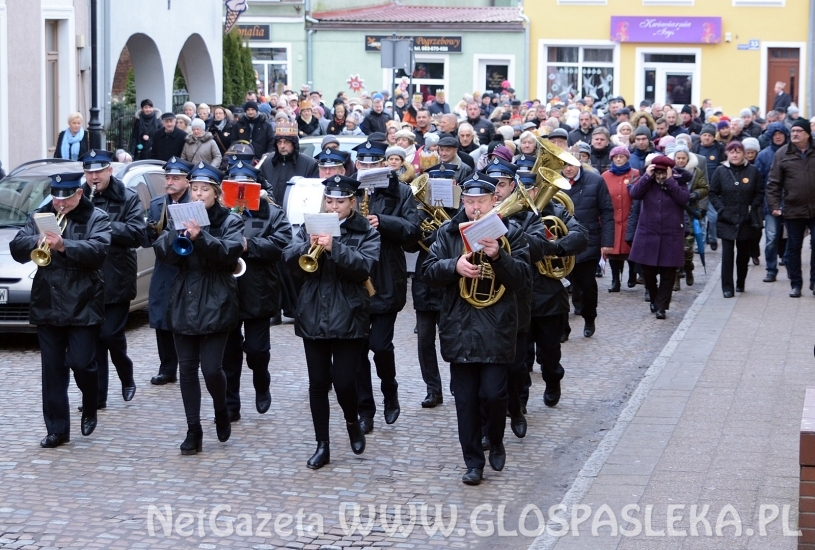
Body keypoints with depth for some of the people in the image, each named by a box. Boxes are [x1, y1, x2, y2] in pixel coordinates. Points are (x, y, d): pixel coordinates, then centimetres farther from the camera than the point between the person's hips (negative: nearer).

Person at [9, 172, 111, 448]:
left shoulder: (96, 218, 0)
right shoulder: (40, 216, 11)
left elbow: (99, 249, -18)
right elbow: (17, 247, 2)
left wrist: (65, 246, -31)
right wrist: (38, 241, -19)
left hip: (82, 306, -4)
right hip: (47, 306, 4)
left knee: (81, 363, -6)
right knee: (52, 369, 4)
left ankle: (90, 409, 24)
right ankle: (57, 429, 10)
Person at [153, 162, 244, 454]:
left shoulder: (230, 221, 1)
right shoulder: (182, 218, 11)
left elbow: (230, 252, -17)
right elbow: (161, 251, -2)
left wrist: (201, 236, -31)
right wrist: (179, 233, -21)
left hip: (215, 306, -4)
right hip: (183, 303, 4)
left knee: (211, 368, -8)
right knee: (187, 368, 4)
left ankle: (221, 410, 21)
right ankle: (193, 430, 11)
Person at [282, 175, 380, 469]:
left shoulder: (367, 233, -1)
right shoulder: (310, 226, 7)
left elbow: (364, 266, -17)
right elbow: (290, 260, -3)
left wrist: (334, 247, -28)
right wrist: (309, 246, -22)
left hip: (348, 318, -3)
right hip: (313, 317, 3)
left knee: (344, 382, -6)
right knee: (318, 383, 6)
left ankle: (352, 422, 25)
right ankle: (322, 445, 15)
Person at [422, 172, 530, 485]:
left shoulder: (511, 233, 0)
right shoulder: (448, 233, 5)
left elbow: (522, 278, -7)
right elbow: (429, 272, 0)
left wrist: (499, 257, -24)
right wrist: (455, 265, -20)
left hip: (497, 328, -2)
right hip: (459, 328, 2)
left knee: (494, 394, -5)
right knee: (465, 399, 5)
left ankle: (496, 442, 24)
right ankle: (473, 461, 15)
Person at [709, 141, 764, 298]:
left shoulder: (753, 171, 0)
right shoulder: (720, 171, 0)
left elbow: (760, 193, 5)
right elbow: (713, 194, 2)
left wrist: (753, 209, -6)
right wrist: (721, 210, -9)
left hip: (746, 220, 1)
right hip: (727, 220, -1)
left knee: (744, 253, 10)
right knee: (727, 253, -6)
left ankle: (741, 284, 24)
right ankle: (727, 287, -5)